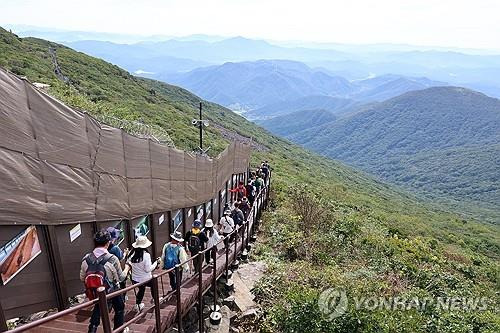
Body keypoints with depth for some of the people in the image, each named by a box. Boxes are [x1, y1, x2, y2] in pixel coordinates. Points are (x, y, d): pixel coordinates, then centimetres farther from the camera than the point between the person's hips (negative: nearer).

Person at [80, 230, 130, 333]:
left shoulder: (86, 259, -16)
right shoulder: (112, 259, -27)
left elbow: (82, 278, -1)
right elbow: (120, 278, -14)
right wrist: (126, 268, 4)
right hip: (113, 292, -3)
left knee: (97, 309, 27)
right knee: (119, 309, 22)